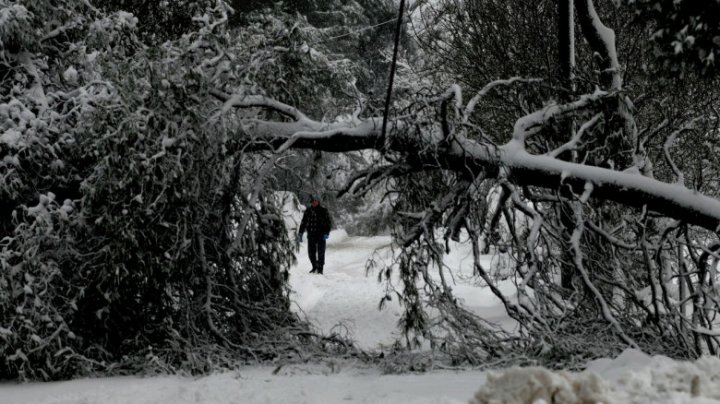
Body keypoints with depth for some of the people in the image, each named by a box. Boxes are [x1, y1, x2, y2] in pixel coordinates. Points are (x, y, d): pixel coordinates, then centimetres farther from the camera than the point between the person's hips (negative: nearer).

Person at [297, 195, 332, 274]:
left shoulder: (323, 211, 0)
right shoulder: (308, 211, 8)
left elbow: (328, 223, 0)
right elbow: (303, 223, 13)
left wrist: (326, 233, -12)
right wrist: (300, 233, 7)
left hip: (321, 235, -3)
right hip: (311, 235, 3)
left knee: (321, 252, -2)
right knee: (311, 252, 6)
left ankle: (320, 269, 5)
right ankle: (314, 267, 23)